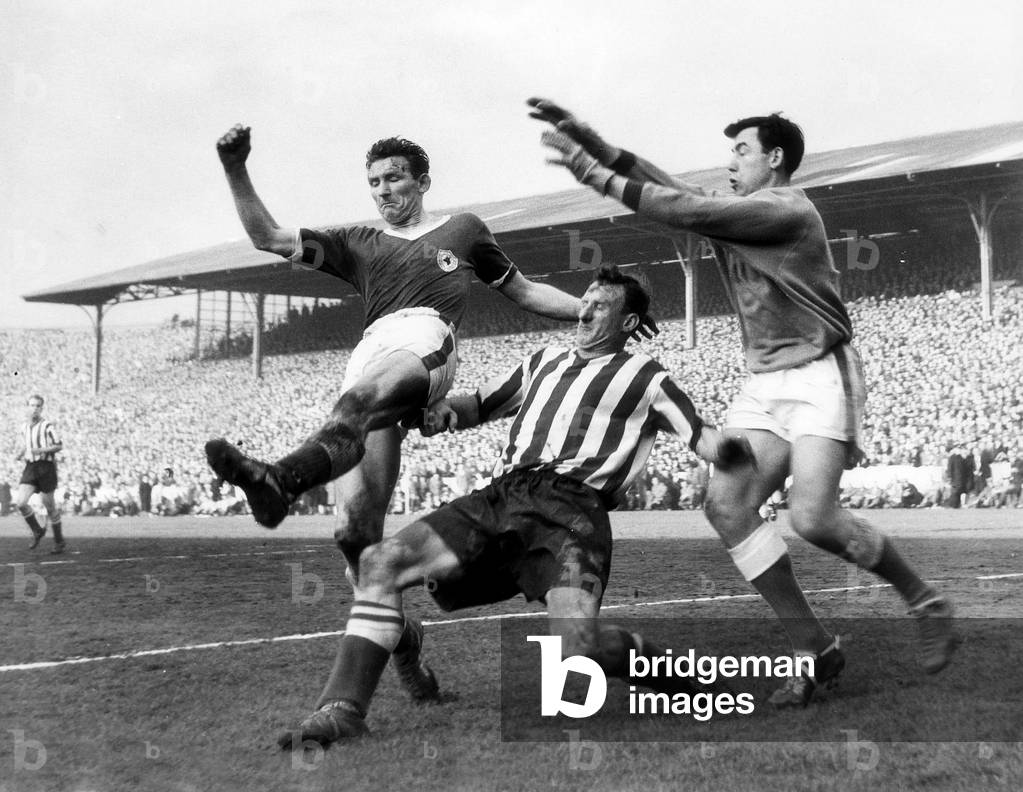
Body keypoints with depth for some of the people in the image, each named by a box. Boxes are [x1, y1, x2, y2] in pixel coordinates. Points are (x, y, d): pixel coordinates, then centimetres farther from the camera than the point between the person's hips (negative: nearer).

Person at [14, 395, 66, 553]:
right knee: (20, 502, -12)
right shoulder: (24, 428, 12)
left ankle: (60, 542, 17)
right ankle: (37, 531, 11)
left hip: (46, 467, -5)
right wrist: (19, 455, 4)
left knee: (49, 505, 2)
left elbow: (59, 446, -8)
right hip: (30, 468, 5)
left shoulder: (47, 426, -7)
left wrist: (41, 450, -21)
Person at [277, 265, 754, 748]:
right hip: (499, 496, 5)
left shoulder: (645, 378, 15)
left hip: (571, 505, -5)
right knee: (380, 562, -15)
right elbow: (481, 404, 38)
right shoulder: (544, 361, 31)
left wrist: (728, 448, -18)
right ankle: (344, 709, -14)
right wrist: (445, 410, 14)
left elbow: (703, 438, 7)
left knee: (578, 649, -28)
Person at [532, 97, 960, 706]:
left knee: (813, 518, -21)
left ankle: (926, 603, 5)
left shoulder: (786, 210, -11)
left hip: (819, 374, -8)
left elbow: (686, 210, -19)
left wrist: (599, 177, -17)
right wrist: (583, 134, -3)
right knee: (727, 505, -11)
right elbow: (666, 186, 5)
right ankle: (816, 650, -3)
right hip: (765, 381, 8)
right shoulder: (732, 214, 14)